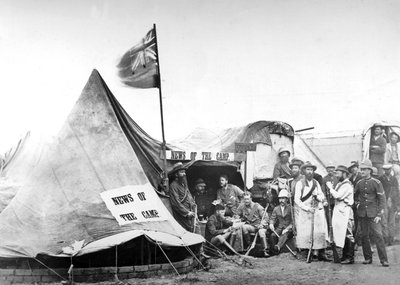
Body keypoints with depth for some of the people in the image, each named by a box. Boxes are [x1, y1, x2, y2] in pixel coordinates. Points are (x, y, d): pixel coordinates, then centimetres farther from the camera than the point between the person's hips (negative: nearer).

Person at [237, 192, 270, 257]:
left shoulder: (257, 206, -6)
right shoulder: (241, 206, 1)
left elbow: (265, 217, -4)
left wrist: (262, 224, -18)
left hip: (259, 225, -3)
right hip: (250, 226, 3)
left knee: (261, 232, -35)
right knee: (244, 227, -30)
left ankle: (266, 251, -24)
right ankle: (249, 245, -17)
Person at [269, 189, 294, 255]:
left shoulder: (291, 208, 3)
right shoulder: (276, 209, 16)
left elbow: (293, 221, -4)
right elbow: (272, 218, 11)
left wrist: (287, 229, -18)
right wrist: (271, 224, -13)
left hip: (289, 229, -4)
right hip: (279, 228, 4)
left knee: (284, 235, -37)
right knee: (272, 236, -28)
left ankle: (278, 247, -63)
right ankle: (275, 252, -23)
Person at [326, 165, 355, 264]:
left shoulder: (347, 185, -12)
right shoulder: (340, 184, 17)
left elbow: (338, 196, -21)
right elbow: (334, 197, 19)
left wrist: (330, 187, -10)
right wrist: (331, 188, 4)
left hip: (345, 211, -10)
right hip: (338, 211, 10)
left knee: (347, 234, -6)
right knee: (342, 234, 12)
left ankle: (350, 257, -2)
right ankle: (345, 256, 19)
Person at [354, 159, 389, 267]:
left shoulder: (376, 183, -5)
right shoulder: (359, 183, 7)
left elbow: (382, 200, -5)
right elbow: (354, 196, 24)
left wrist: (379, 215, -10)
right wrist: (357, 203, 9)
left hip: (373, 214, -4)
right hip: (362, 213, 4)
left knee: (378, 235, -9)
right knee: (364, 236, 6)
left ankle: (384, 260, -5)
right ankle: (368, 258, 16)